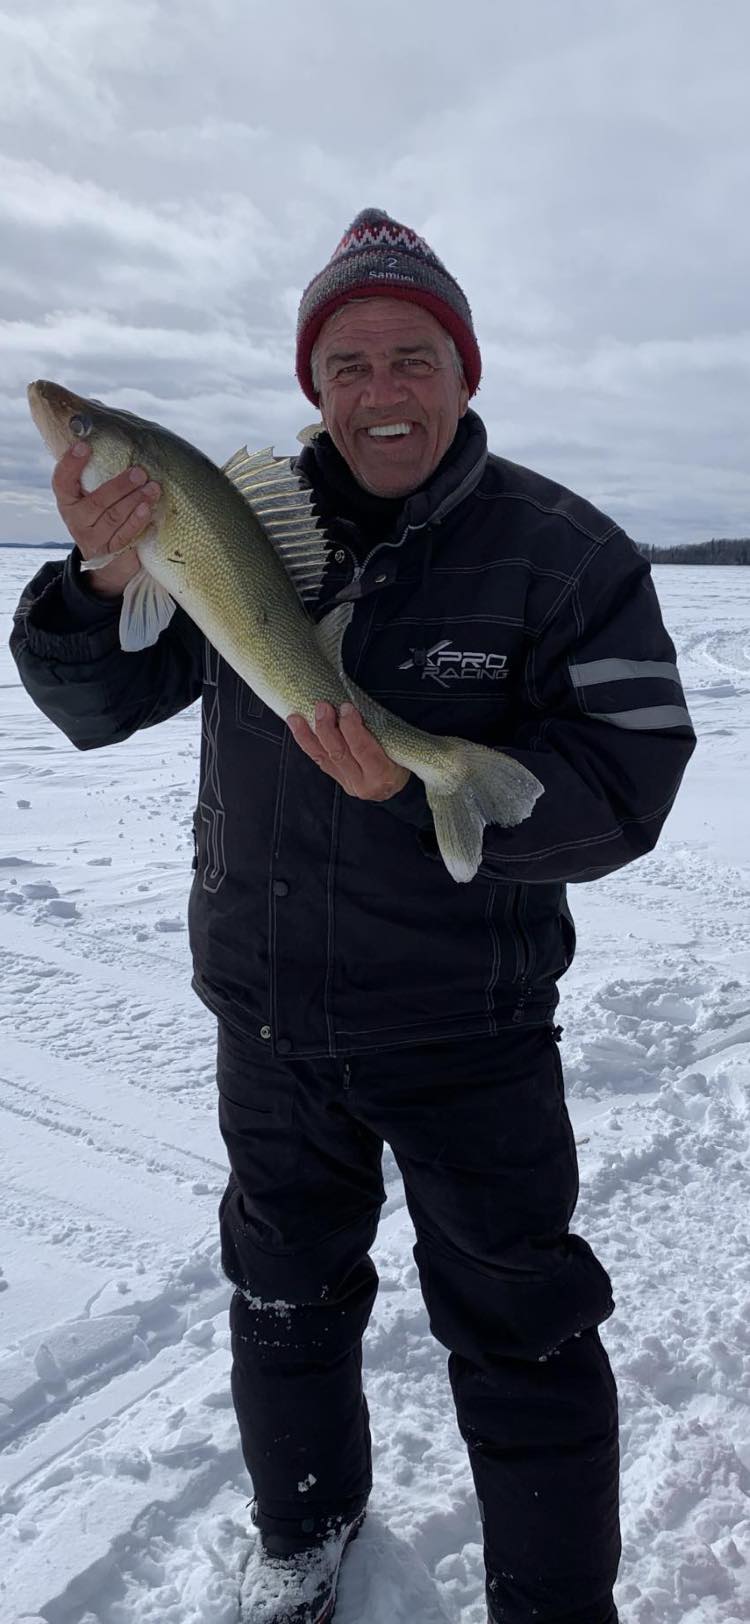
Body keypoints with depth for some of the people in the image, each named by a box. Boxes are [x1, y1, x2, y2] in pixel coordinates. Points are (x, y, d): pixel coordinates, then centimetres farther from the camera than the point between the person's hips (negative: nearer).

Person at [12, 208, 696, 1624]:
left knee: (518, 1337, 9)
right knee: (285, 1292, 24)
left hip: (466, 1027, -3)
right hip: (266, 1011, 4)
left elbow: (621, 796, -17)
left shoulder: (563, 552, -12)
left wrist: (417, 789, -32)